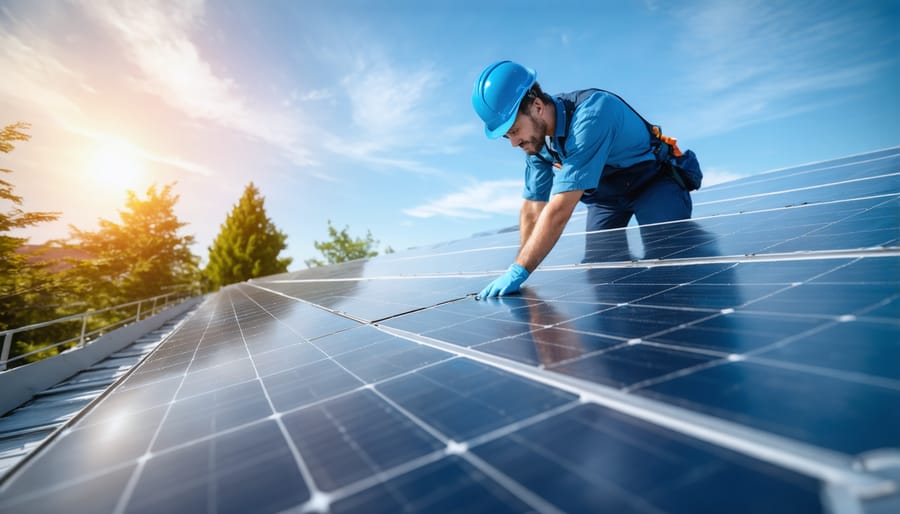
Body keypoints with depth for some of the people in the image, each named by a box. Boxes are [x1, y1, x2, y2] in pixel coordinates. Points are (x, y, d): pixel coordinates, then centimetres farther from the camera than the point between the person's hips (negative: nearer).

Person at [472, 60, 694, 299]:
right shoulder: (536, 136, -13)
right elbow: (532, 209, -9)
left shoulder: (591, 114, -37)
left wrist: (517, 272, -41)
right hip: (604, 195, 6)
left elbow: (560, 211, -42)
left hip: (654, 182, -6)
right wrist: (518, 271, -13)